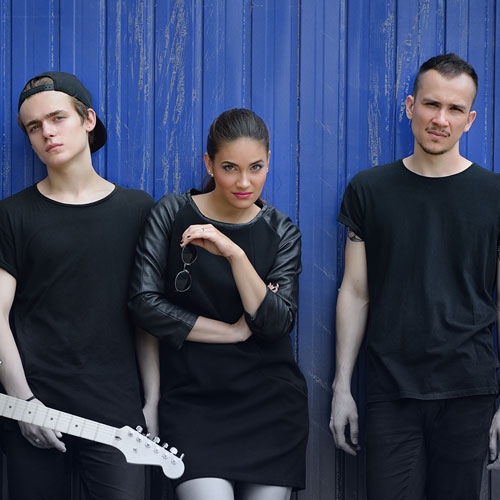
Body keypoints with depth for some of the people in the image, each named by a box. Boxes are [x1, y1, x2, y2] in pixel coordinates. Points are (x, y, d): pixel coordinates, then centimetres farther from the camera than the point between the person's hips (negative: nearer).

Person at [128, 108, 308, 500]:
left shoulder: (281, 232, 4)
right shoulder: (173, 213, -1)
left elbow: (277, 323, -8)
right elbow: (145, 303, -9)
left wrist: (235, 254, -20)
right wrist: (233, 332, -7)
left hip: (269, 404, 2)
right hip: (192, 399, -2)